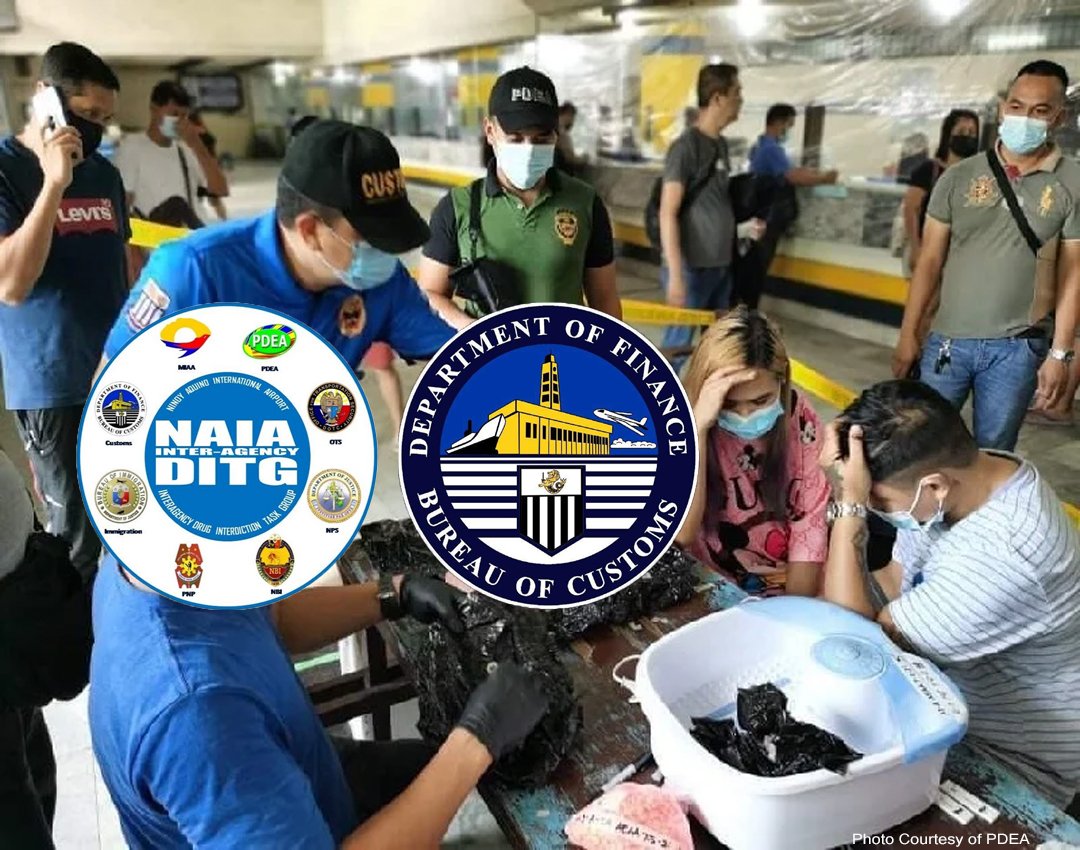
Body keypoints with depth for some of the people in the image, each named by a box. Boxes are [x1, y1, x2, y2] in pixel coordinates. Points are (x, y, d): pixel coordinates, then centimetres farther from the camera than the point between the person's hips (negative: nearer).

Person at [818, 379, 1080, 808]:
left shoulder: (1001, 558, -37)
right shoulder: (965, 474, -11)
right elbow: (891, 587, 0)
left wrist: (849, 505, -34)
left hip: (1010, 761, -7)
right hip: (953, 696, 7)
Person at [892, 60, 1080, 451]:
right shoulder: (959, 177, 1)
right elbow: (930, 261, 2)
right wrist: (908, 334, 0)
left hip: (1018, 348, 0)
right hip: (948, 340, 1)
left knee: (993, 456, 11)